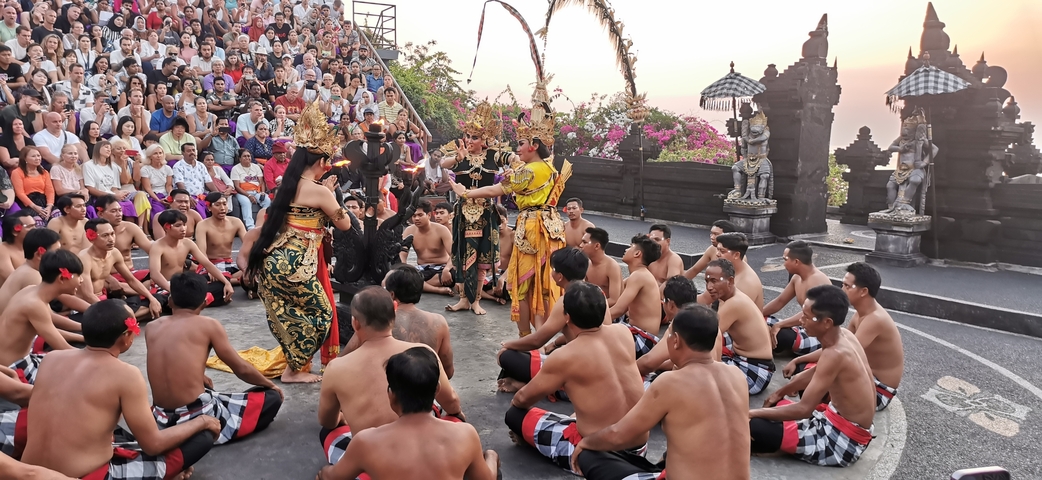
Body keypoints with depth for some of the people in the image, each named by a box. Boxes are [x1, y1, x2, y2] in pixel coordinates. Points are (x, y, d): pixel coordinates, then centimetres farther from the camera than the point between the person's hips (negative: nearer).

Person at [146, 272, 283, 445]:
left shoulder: (151, 327, 8)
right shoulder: (209, 325, -5)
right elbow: (242, 369, -1)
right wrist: (270, 384, 16)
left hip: (163, 421, 7)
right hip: (199, 417, -7)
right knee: (272, 397, 7)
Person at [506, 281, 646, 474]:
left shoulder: (565, 357, -18)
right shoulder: (623, 333, -4)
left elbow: (524, 399, 1)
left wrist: (514, 402, 21)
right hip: (639, 447, 6)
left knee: (515, 415, 6)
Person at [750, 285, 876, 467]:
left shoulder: (836, 354, -28)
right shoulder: (845, 335, -1)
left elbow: (804, 409, -26)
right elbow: (815, 373, 17)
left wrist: (755, 413, -18)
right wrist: (780, 393, 17)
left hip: (844, 441, -10)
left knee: (754, 427, -20)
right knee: (773, 406, 21)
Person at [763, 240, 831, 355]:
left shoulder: (817, 281, -23)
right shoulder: (797, 278, 6)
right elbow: (779, 301, 16)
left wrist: (779, 325, -36)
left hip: (819, 338, -10)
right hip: (805, 330, 10)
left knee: (775, 335, -33)